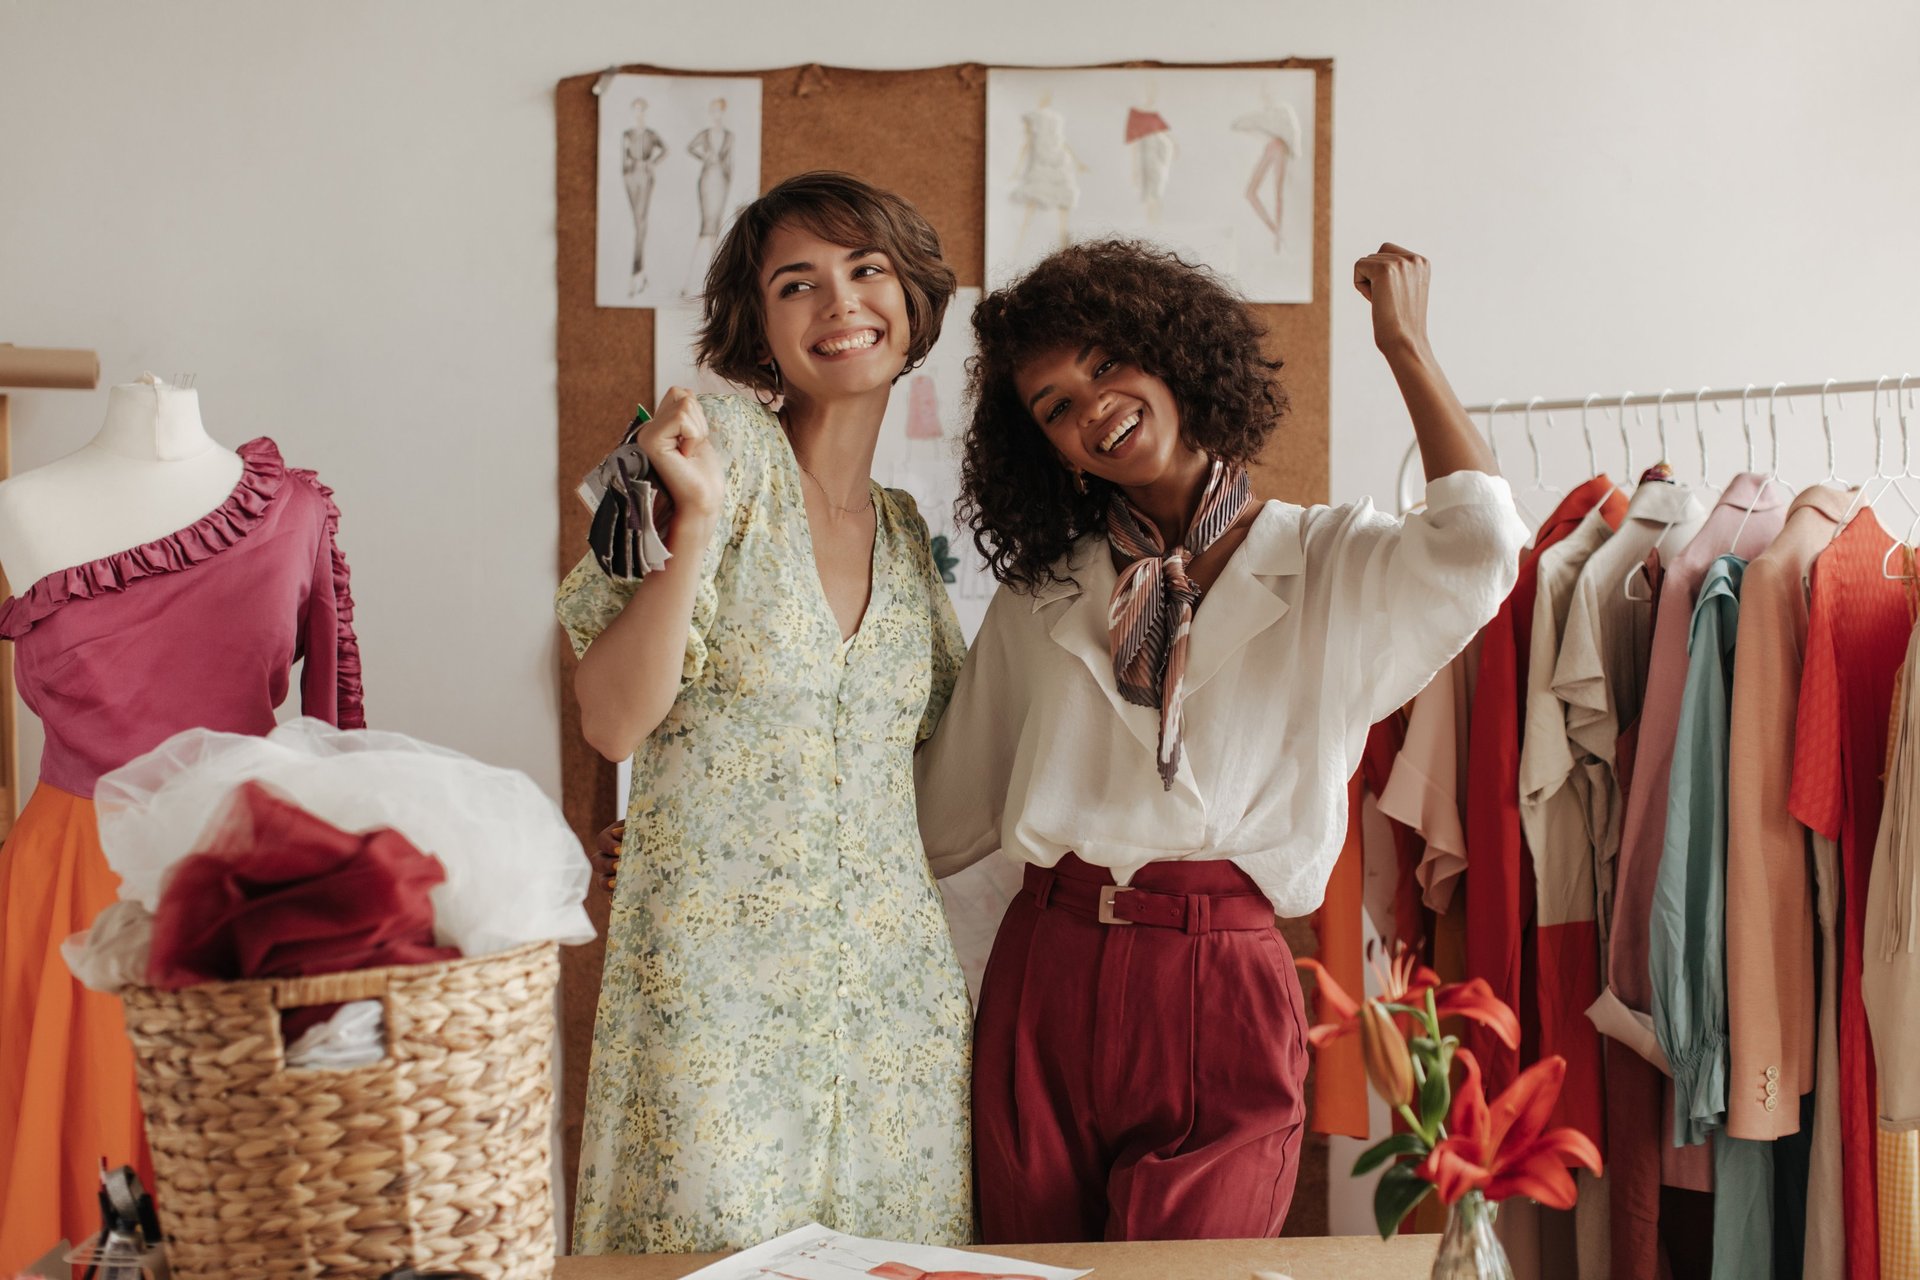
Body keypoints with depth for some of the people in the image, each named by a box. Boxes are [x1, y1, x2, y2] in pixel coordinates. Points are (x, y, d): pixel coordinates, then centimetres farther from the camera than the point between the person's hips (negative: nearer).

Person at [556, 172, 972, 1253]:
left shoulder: (904, 530, 10)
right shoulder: (726, 442, -7)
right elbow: (614, 723, -13)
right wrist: (699, 520, -23)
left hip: (896, 989, 5)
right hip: (715, 976, -5)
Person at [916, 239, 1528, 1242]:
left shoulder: (1333, 567, 2)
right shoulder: (1039, 596, 12)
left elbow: (1479, 545, -19)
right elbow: (946, 817, 17)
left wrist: (1404, 345, -8)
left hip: (1219, 1003, -3)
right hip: (1042, 983, 4)